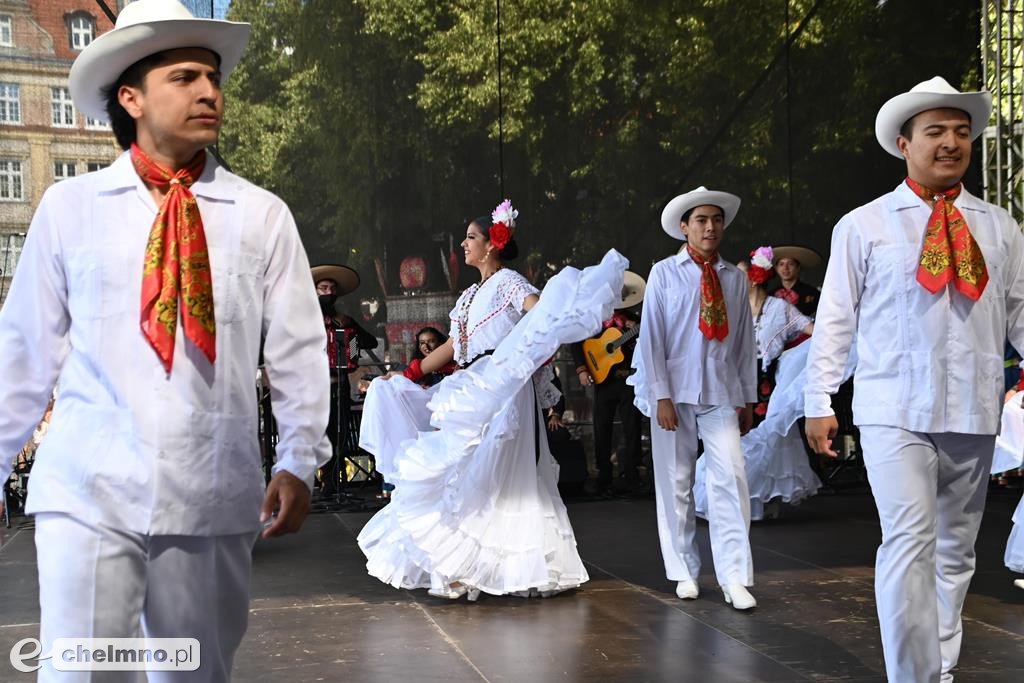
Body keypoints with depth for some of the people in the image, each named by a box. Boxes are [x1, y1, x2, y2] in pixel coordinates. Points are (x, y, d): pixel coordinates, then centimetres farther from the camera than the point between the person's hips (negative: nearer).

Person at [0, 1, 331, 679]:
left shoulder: (263, 215, 3)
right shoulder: (68, 207, 3)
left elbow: (298, 350, 3)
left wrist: (298, 462, -7)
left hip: (214, 500, 1)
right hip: (88, 495, -1)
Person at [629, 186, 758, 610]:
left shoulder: (735, 277, 8)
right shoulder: (664, 273, 0)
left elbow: (745, 341, 10)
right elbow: (651, 337, -2)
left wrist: (747, 398, 10)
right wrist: (661, 396, -8)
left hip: (722, 393, 1)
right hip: (676, 392, -1)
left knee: (731, 479, -8)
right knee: (675, 483, 6)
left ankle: (734, 578, -4)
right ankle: (684, 572, 19)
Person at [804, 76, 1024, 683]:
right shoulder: (863, 225, 3)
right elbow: (836, 318, 3)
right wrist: (820, 402, -1)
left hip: (975, 414, 4)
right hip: (895, 413, -3)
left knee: (956, 548, 12)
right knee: (909, 543, -13)